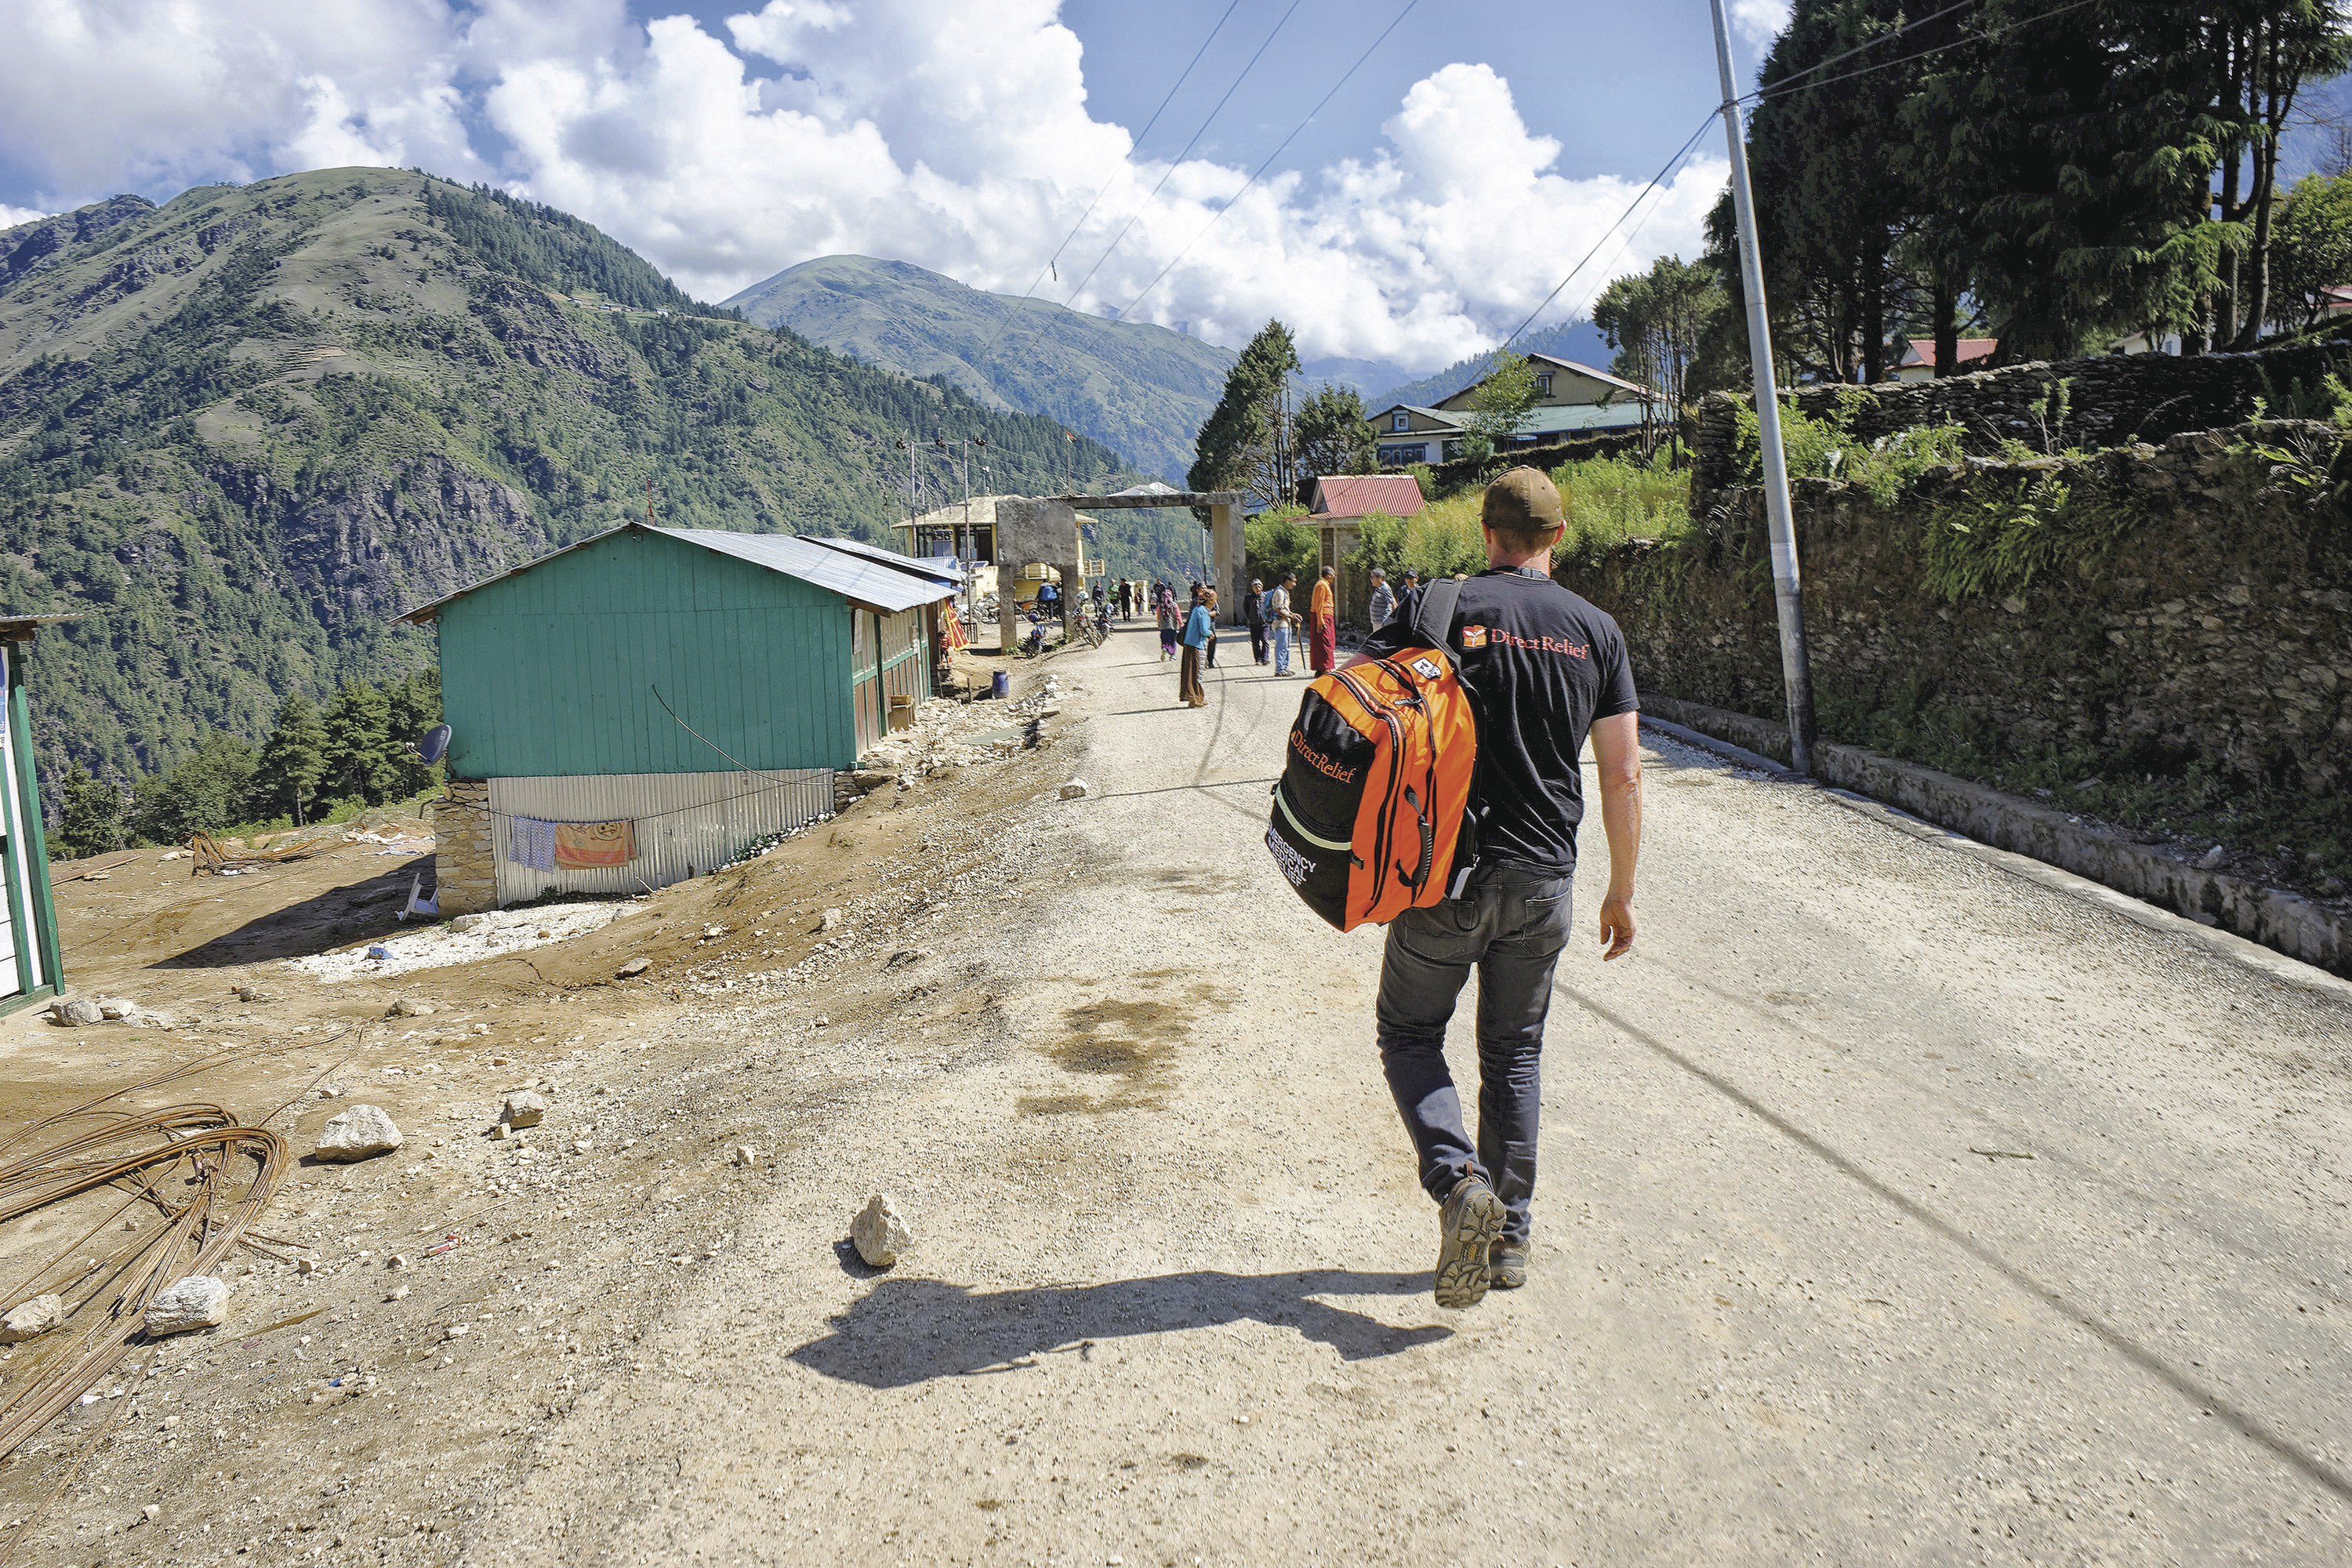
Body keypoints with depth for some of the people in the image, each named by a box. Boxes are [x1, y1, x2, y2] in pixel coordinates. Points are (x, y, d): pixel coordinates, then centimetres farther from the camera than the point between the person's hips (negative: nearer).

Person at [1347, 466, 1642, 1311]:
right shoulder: (1595, 630, 3)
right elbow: (1623, 777, 2)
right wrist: (1622, 892, 11)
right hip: (1543, 879, 3)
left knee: (1409, 1032, 14)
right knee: (1514, 1054, 17)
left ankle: (1459, 1181, -8)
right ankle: (1509, 1235, 22)